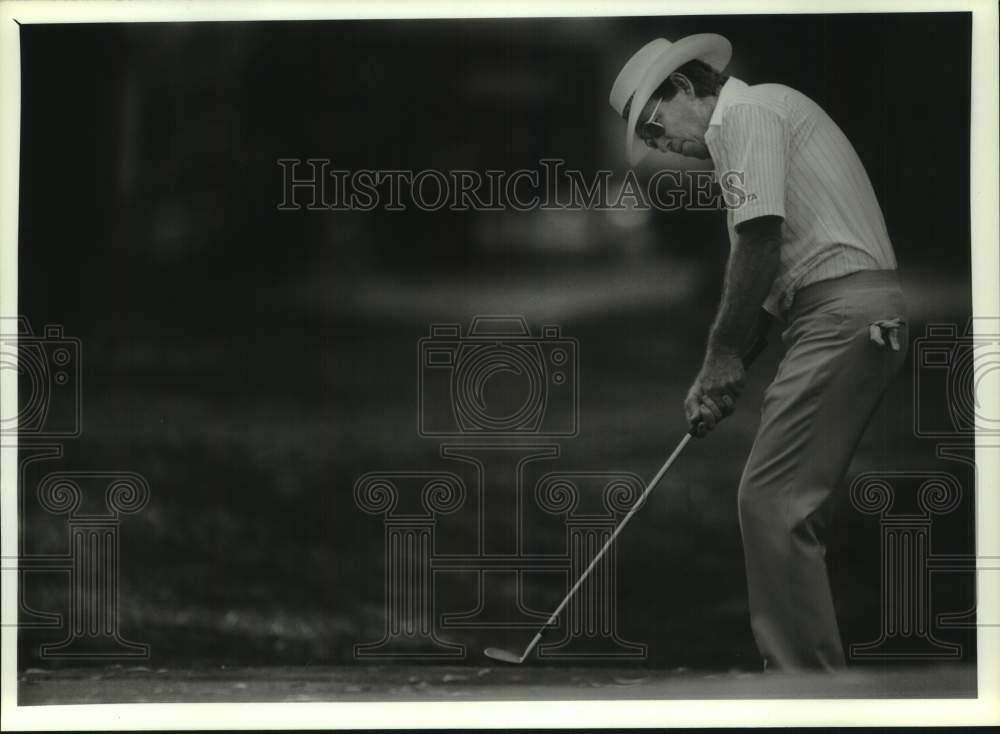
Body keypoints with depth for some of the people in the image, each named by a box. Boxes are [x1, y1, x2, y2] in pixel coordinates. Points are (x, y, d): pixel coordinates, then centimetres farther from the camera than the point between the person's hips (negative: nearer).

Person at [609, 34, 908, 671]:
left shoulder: (748, 112, -5)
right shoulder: (765, 115, 25)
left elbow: (759, 241, -16)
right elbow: (775, 269, 24)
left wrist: (723, 354, -6)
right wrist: (728, 369, 17)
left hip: (844, 313, -10)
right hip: (859, 315, 10)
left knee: (772, 499, -12)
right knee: (794, 505, 12)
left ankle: (806, 675, -12)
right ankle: (810, 668, 15)